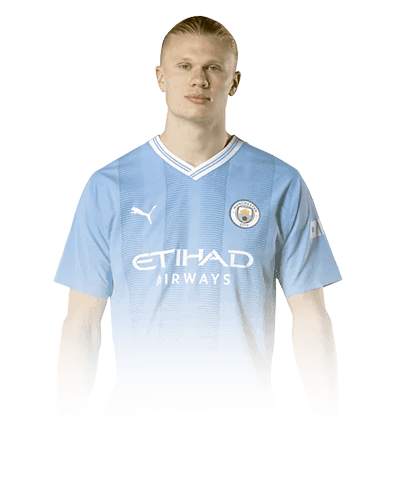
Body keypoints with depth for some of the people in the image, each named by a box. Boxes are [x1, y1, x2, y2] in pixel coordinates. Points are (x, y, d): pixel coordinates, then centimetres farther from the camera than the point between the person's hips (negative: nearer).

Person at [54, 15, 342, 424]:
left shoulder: (282, 185, 1)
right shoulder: (107, 187, 2)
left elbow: (310, 316, 3)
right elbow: (82, 321, 3)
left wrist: (326, 419, -2)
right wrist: (69, 417, -3)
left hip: (246, 404, 0)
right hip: (135, 402, 0)